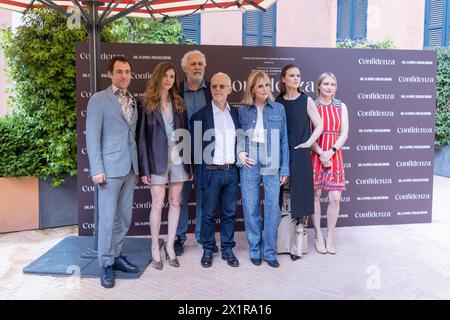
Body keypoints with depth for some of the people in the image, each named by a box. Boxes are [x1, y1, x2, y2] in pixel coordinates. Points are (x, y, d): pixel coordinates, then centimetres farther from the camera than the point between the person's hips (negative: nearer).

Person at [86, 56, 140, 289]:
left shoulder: (133, 101, 13)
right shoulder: (99, 100, -4)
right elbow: (92, 137, -8)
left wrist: (137, 166, 10)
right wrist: (97, 170, -14)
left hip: (130, 168, 6)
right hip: (110, 168, -6)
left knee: (124, 217, 11)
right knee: (107, 218, 1)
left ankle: (116, 255, 25)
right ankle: (106, 264, 13)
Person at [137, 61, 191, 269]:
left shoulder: (178, 104, 10)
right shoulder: (147, 104, -1)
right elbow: (141, 137, -4)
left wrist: (190, 164, 4)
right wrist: (144, 168, -9)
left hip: (178, 158, 4)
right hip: (157, 159, -3)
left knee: (175, 202, 7)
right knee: (158, 204, 1)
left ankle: (170, 246, 20)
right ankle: (155, 249, 16)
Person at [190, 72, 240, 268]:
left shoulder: (235, 113, 8)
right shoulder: (200, 115, -5)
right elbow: (195, 146, -3)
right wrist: (196, 172, -4)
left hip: (231, 172, 4)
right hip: (211, 172, -3)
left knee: (229, 213, 11)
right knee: (208, 214, 8)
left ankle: (227, 249, 25)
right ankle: (208, 250, 24)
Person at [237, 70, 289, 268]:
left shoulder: (278, 109, 6)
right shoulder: (243, 111, 6)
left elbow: (283, 140, 5)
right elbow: (238, 136, 14)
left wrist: (284, 168, 2)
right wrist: (239, 152, -6)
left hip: (272, 166, 0)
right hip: (249, 165, 0)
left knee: (273, 209, 1)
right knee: (251, 209, 4)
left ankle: (269, 251, 16)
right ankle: (254, 250, 20)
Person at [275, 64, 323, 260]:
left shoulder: (306, 100, 2)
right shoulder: (277, 102, 8)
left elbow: (319, 126, 3)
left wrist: (308, 143, -7)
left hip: (300, 155, -2)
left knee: (300, 198, -2)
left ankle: (298, 244, 7)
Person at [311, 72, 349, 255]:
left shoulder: (341, 107, 10)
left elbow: (344, 133, 3)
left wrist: (331, 151, -10)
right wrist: (321, 153, -13)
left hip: (334, 156, 2)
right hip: (315, 155, -2)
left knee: (335, 198, -1)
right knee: (315, 195, 3)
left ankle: (330, 237, 14)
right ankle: (318, 235, 17)